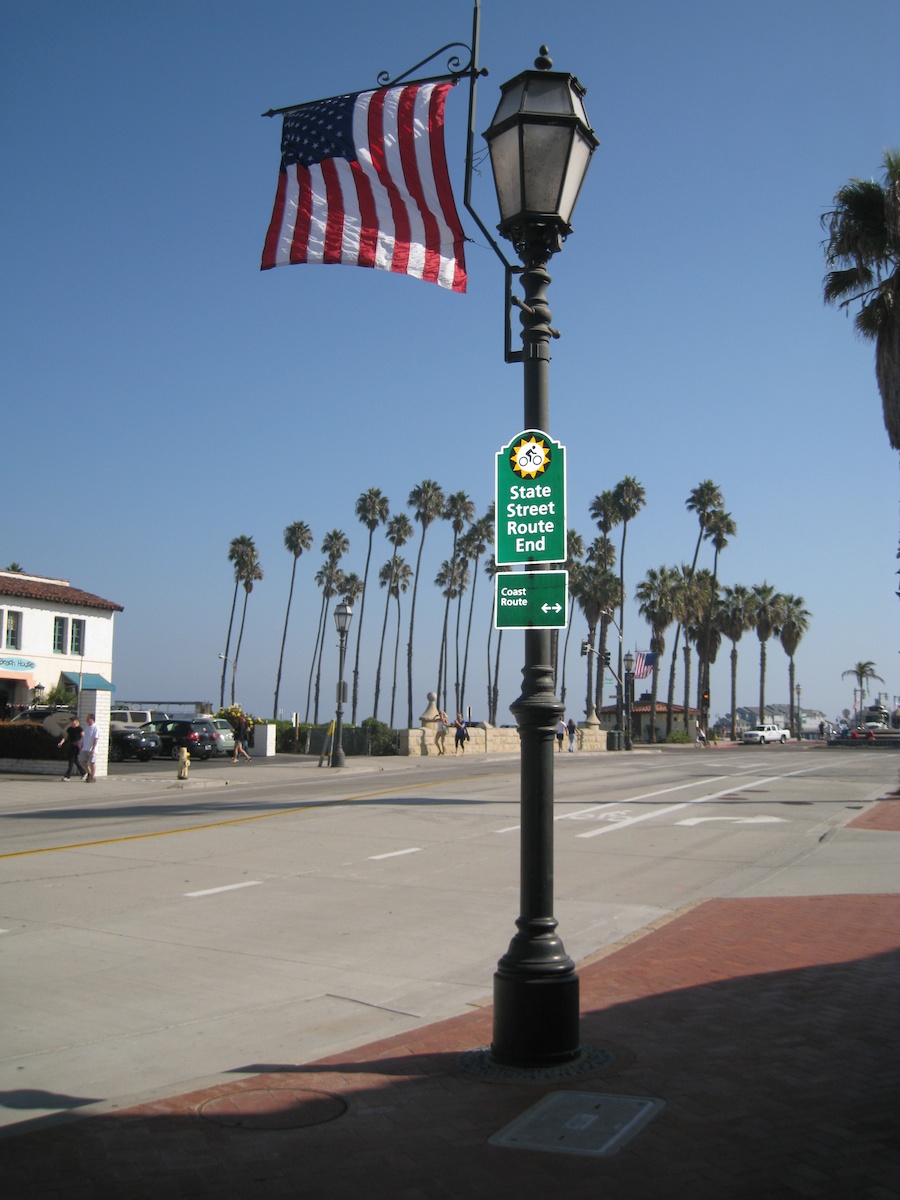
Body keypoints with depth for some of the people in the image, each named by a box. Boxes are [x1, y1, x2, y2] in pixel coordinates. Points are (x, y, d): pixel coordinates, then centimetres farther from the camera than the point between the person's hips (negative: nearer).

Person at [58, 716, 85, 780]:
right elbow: (65, 737, 9)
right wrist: (61, 742, -8)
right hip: (70, 745, 7)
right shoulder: (69, 729, 11)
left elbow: (83, 736, -14)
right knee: (75, 760, 12)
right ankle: (83, 773, 26)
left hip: (76, 745, -7)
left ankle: (67, 776, -10)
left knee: (71, 760, -9)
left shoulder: (79, 729, -8)